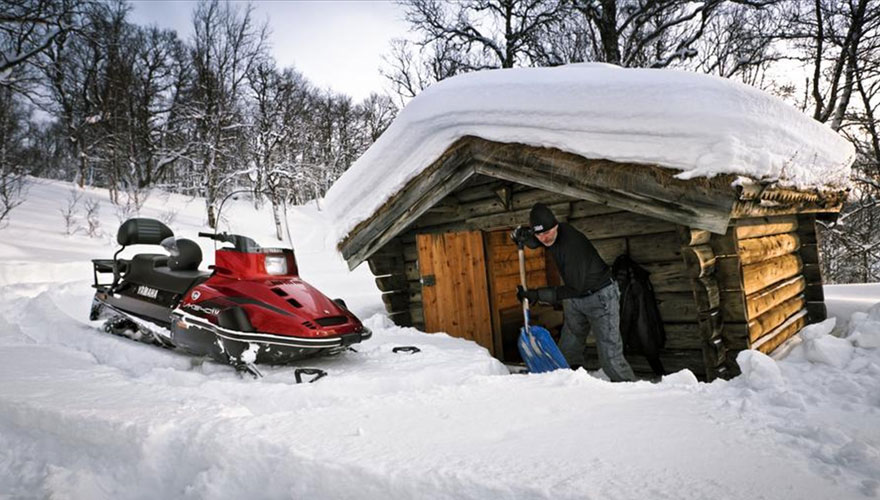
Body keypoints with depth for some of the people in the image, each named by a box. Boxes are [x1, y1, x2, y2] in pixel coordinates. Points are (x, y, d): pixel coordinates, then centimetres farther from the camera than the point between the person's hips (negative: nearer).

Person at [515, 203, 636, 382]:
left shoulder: (573, 242, -32)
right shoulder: (550, 234, -7)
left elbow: (574, 288, -31)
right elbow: (533, 243, 18)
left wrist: (537, 295, -32)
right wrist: (522, 235, -6)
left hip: (600, 296, -8)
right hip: (574, 299, 8)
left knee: (610, 359, -12)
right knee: (568, 354, 6)